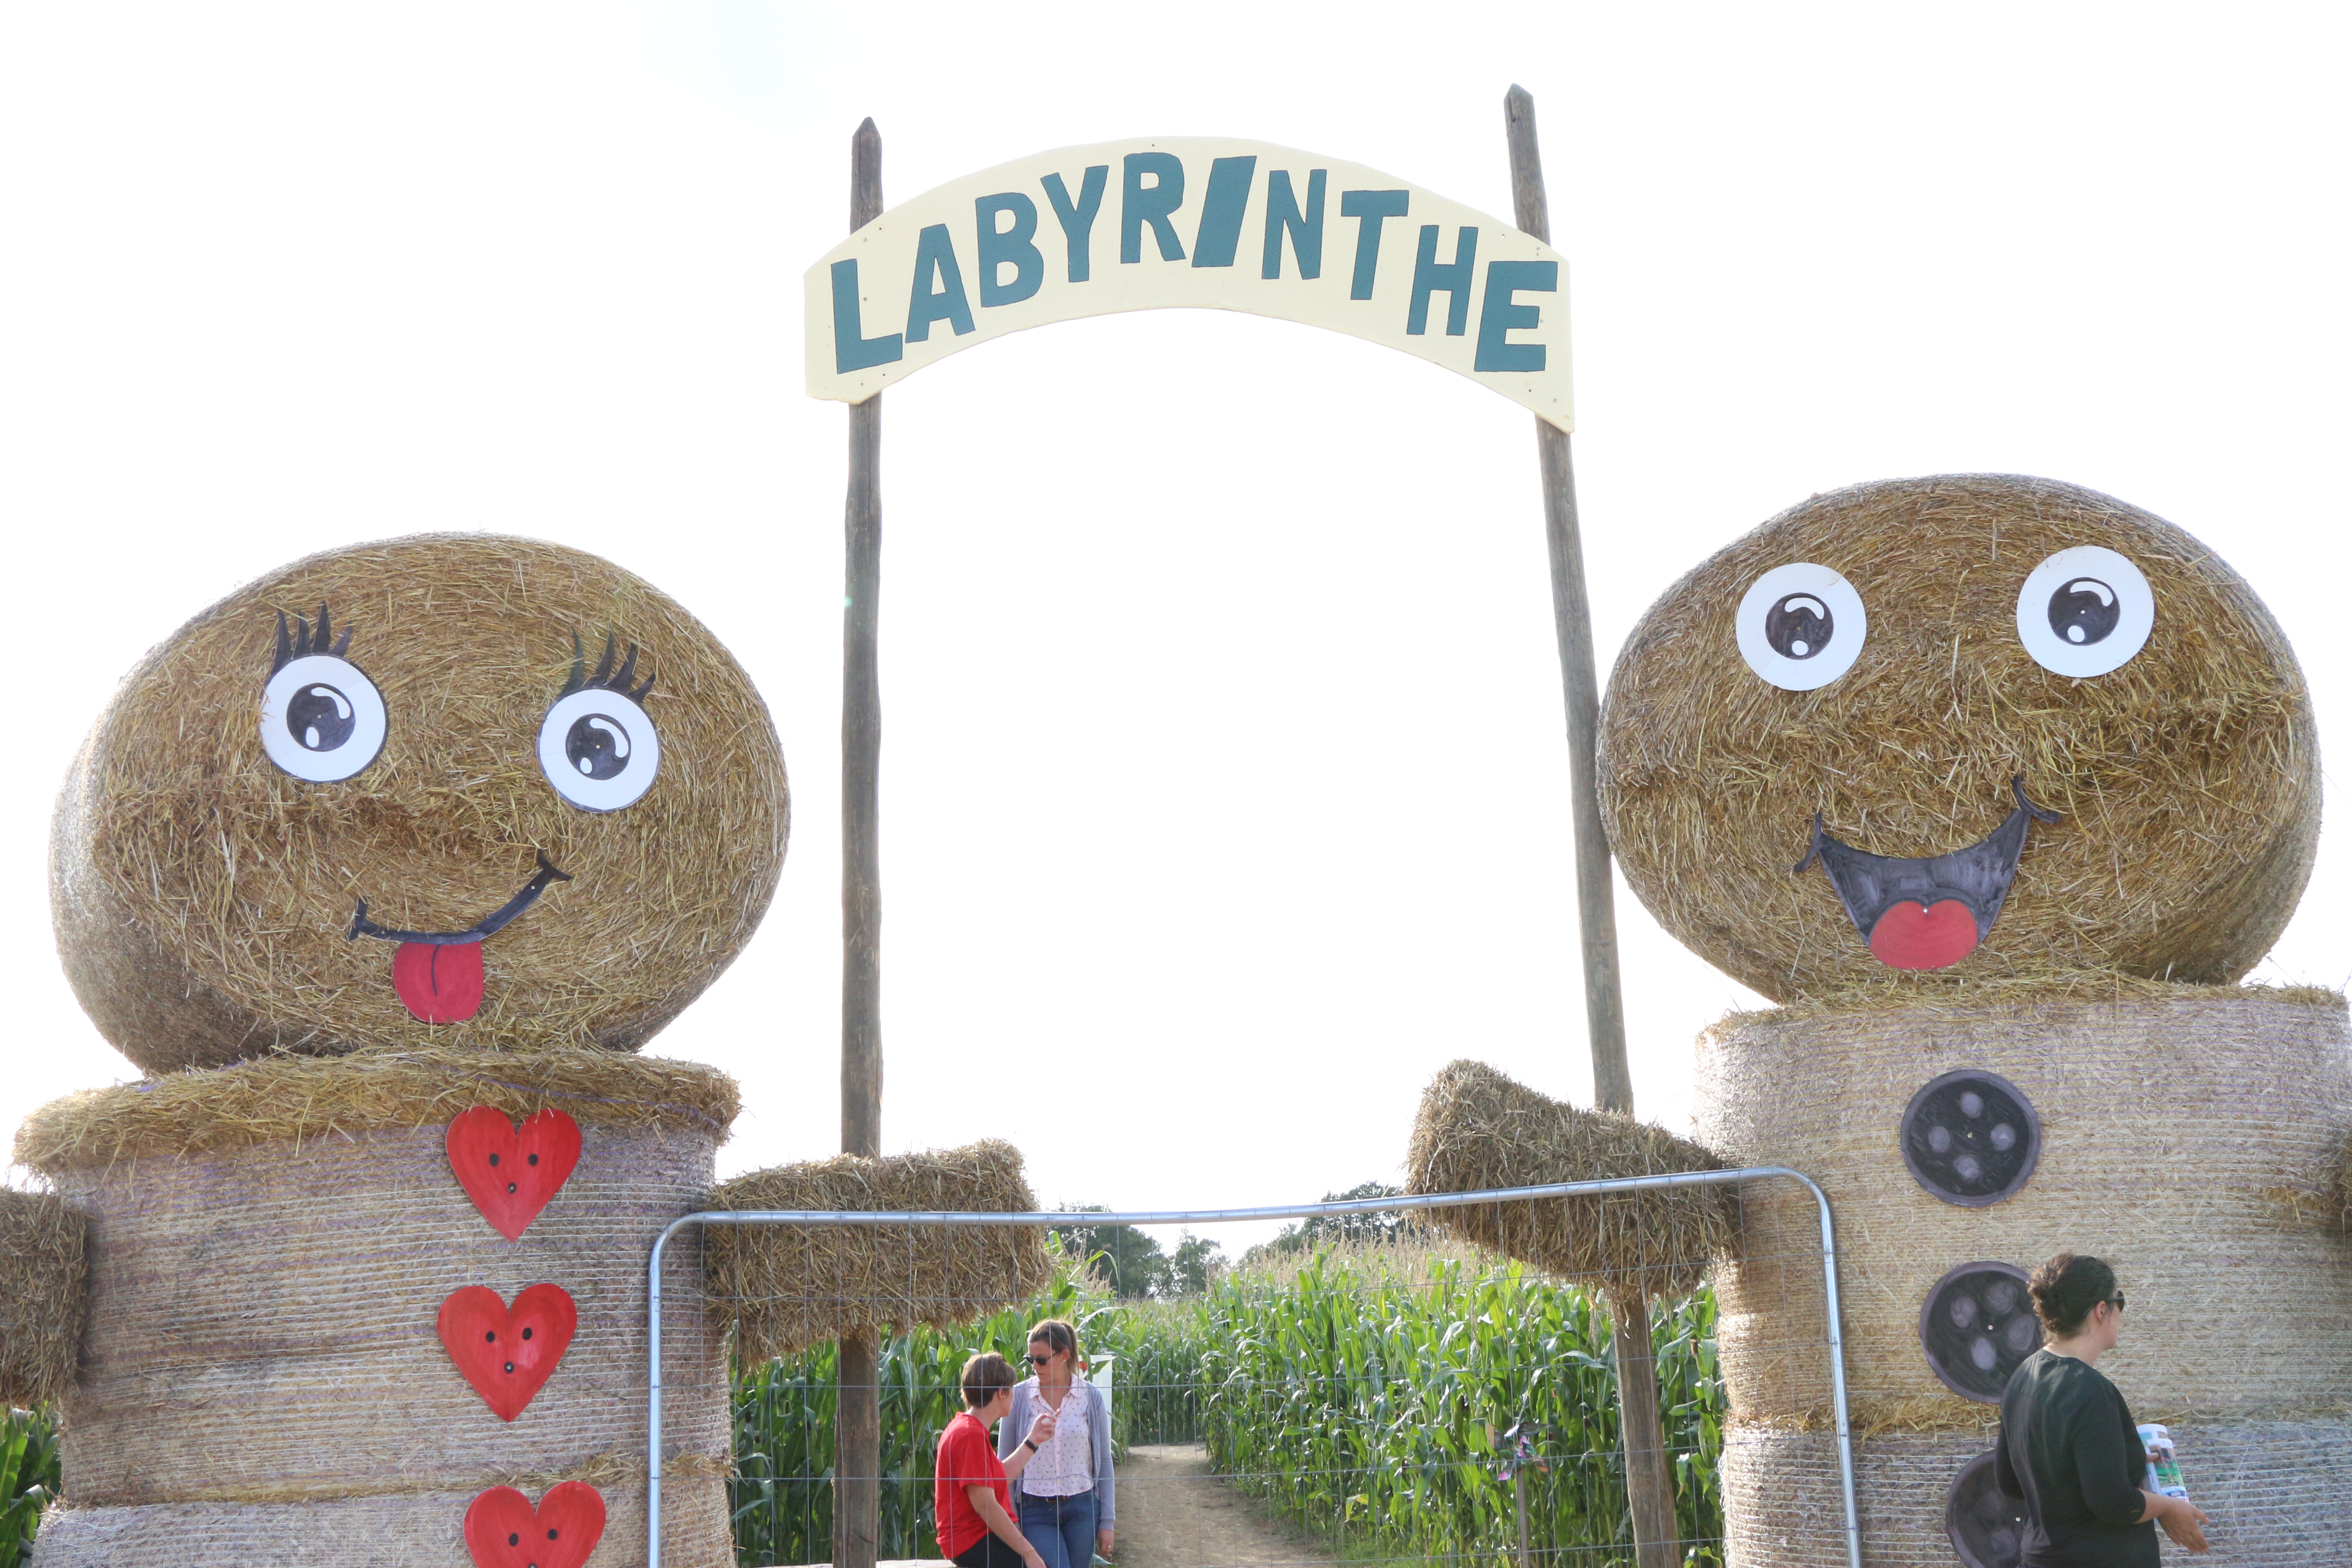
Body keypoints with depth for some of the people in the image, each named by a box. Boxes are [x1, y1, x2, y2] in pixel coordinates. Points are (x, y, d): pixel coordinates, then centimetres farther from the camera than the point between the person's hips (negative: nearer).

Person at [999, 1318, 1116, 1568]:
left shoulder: (1091, 1397, 1)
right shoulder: (1019, 1397, -2)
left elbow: (1104, 1461, 6)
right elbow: (1005, 1462, 4)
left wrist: (1107, 1521, 4)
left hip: (1082, 1509, 1)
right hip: (1035, 1510, -1)